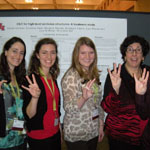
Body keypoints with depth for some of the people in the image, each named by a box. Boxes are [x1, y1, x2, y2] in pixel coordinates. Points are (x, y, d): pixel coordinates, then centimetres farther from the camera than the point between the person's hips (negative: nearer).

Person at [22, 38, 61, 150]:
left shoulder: (53, 77, 3)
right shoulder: (32, 80, -18)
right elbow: (28, 115, -20)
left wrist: (59, 125, 17)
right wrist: (35, 97, -36)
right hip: (39, 137, -7)